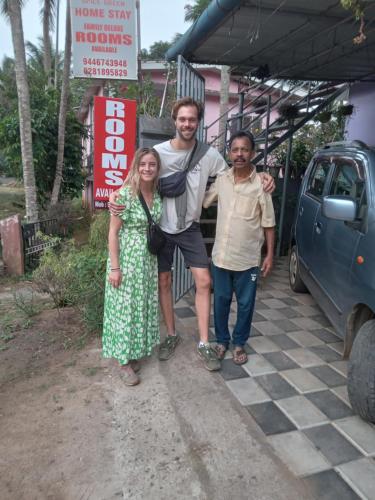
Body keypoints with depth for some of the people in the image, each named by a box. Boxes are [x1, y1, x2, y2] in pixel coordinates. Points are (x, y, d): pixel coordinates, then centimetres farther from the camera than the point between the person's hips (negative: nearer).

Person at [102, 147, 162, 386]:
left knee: (143, 305, 15)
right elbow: (113, 232, -14)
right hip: (127, 258, -6)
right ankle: (125, 361, 19)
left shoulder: (157, 194, 3)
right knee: (125, 307, 4)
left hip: (148, 258, 6)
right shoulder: (125, 193, -16)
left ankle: (135, 352, 34)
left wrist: (158, 258, 12)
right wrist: (114, 267, -17)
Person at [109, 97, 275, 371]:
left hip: (190, 228, 1)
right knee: (164, 282, 8)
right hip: (162, 227, 0)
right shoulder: (158, 151, -10)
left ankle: (204, 343, 11)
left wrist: (262, 177, -11)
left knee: (204, 281, -4)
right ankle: (171, 335, 29)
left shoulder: (209, 154, -7)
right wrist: (116, 193, -21)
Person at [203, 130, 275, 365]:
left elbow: (268, 224, -4)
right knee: (221, 301, 14)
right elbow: (203, 201, 17)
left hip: (248, 258, -2)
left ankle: (239, 344, 32)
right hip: (221, 255, 3)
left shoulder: (261, 184, -8)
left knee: (245, 304, 11)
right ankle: (222, 340, 34)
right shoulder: (221, 180, 1)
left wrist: (270, 254, -6)